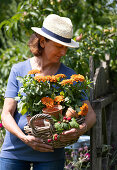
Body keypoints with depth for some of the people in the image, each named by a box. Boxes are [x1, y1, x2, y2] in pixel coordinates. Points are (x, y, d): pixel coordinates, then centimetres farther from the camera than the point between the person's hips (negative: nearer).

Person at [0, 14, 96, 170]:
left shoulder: (69, 76, 1)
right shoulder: (19, 70, 1)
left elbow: (90, 114, 1)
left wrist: (81, 129, -22)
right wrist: (24, 138, -21)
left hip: (50, 155, 0)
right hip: (14, 152, 0)